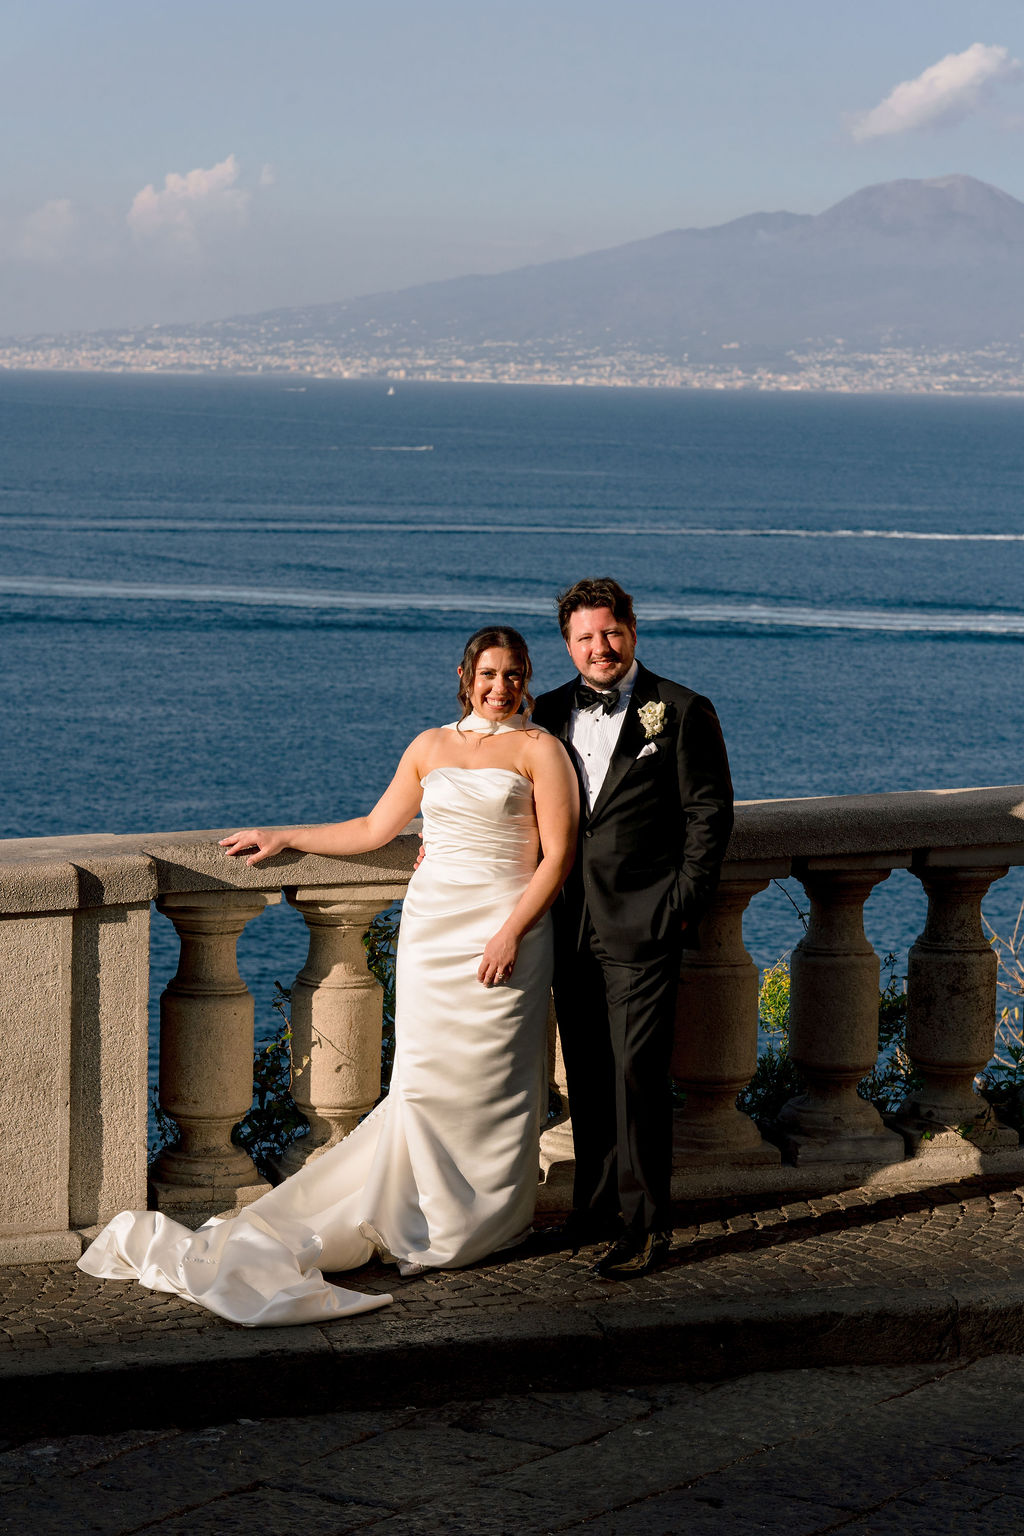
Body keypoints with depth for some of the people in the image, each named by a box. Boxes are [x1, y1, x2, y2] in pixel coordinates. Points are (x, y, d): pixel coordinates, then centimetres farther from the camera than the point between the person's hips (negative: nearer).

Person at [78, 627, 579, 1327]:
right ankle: (428, 1217, 8)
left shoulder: (539, 749, 0)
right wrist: (282, 837, 20)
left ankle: (486, 1220, 14)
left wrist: (510, 933, -13)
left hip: (506, 928, -3)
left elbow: (558, 854, -5)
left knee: (490, 1079, 0)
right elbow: (373, 830, 21)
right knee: (427, 1076, -3)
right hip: (431, 922, 3)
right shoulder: (431, 746, 14)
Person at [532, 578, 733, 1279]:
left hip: (643, 929, -5)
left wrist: (684, 906, -7)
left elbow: (710, 814, -2)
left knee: (637, 1075, -7)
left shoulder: (682, 712, -2)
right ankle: (596, 1207, 22)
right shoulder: (551, 712, 11)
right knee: (587, 1075, 10)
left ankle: (644, 1226, -1)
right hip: (571, 926, 5)